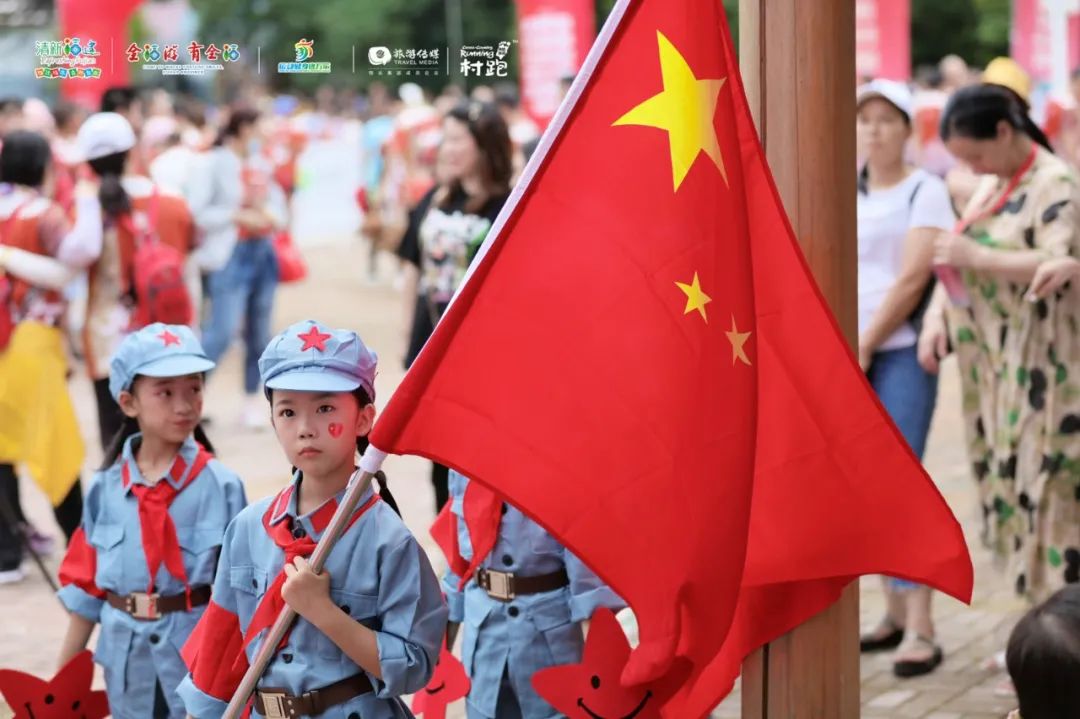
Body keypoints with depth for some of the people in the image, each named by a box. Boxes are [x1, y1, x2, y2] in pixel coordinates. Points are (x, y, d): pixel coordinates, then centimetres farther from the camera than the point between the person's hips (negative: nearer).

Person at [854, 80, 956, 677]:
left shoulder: (925, 190, -2)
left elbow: (912, 279, -10)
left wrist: (864, 346, -9)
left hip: (901, 352, -5)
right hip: (848, 355, 5)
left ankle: (920, 630, -11)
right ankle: (894, 612, 16)